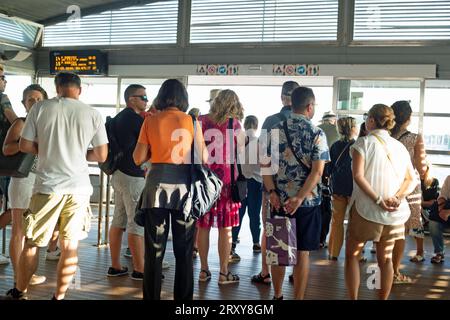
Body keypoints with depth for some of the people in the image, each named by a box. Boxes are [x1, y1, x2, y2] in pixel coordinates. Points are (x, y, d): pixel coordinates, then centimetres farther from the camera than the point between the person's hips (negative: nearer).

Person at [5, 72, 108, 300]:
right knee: (70, 247, 8)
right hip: (79, 187, 0)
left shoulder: (40, 108, -2)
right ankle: (58, 296, 16)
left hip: (47, 185, 0)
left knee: (32, 243, 13)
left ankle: (18, 293, 27)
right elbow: (101, 155, 3)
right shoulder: (92, 114, 0)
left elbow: (24, 146, 2)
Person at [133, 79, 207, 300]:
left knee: (154, 250, 7)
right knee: (184, 252, 10)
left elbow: (138, 158, 1)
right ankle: (183, 297, 16)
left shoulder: (151, 121, 3)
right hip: (184, 185, 0)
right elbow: (204, 158, 1)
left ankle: (151, 297, 12)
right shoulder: (192, 121, 1)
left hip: (157, 185, 0)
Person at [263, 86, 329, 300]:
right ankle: (298, 298, 12)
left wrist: (272, 193, -8)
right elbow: (317, 171, -15)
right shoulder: (317, 134, -6)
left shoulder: (275, 130, 3)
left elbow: (265, 165, -3)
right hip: (308, 202, -3)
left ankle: (277, 296, 24)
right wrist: (299, 198, -16)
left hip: (279, 200, 3)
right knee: (302, 253, 5)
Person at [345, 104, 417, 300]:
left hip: (366, 209, -4)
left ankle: (353, 298, 7)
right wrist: (397, 197, -10)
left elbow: (358, 176, -18)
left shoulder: (364, 142, -6)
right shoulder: (400, 146, 9)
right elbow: (411, 180, 3)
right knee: (386, 258, 14)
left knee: (352, 255, 9)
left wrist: (378, 200, -18)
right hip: (395, 213, 5)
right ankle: (383, 298, 21)